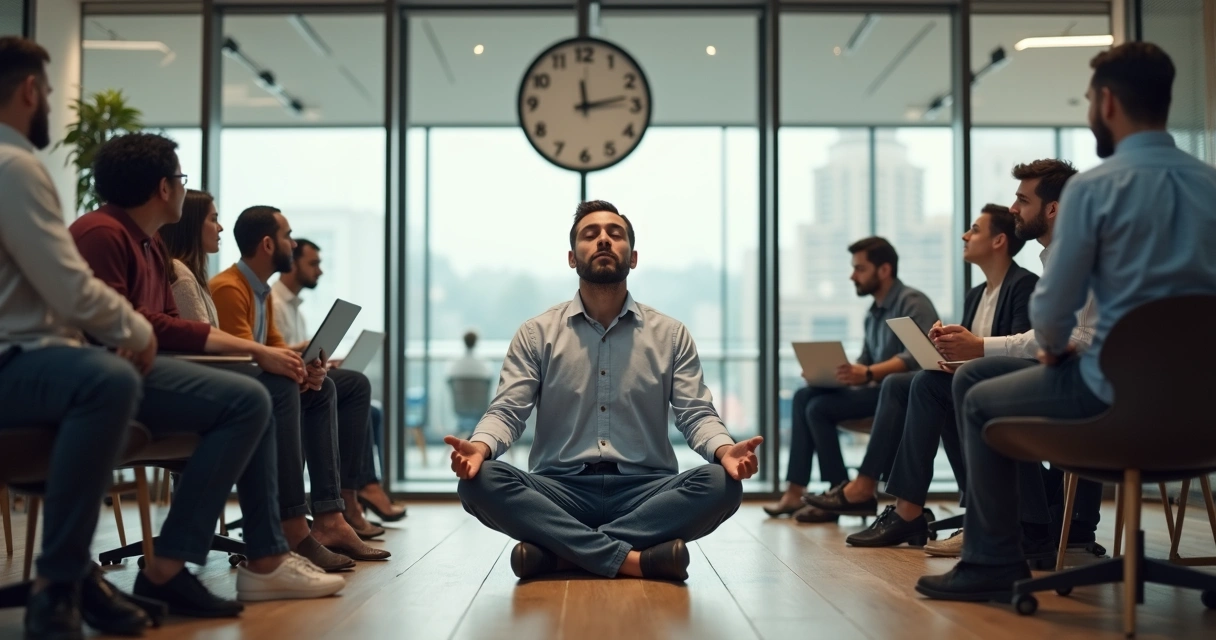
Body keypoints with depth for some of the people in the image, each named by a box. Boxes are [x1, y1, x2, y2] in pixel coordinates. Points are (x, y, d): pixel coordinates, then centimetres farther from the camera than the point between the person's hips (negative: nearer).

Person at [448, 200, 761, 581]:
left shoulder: (671, 335, 9)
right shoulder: (536, 334, 7)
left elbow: (696, 414, 2)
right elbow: (507, 410, 0)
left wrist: (725, 451, -23)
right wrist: (480, 447, -25)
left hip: (645, 490, 1)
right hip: (560, 490, -1)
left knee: (721, 484, -29)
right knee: (480, 482, -29)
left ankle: (558, 552, -26)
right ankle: (632, 559, -30)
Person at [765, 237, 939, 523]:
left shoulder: (912, 302, -10)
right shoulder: (874, 313, 17)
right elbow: (864, 362, 17)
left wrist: (868, 373, -36)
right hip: (878, 388, 9)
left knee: (820, 408, -19)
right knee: (804, 396, -1)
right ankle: (795, 491, -7)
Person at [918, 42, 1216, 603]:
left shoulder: (1093, 186, -13)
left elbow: (1053, 306, -11)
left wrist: (1054, 346, 12)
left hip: (1121, 393, -7)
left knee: (981, 404, 16)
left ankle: (994, 564, 20)